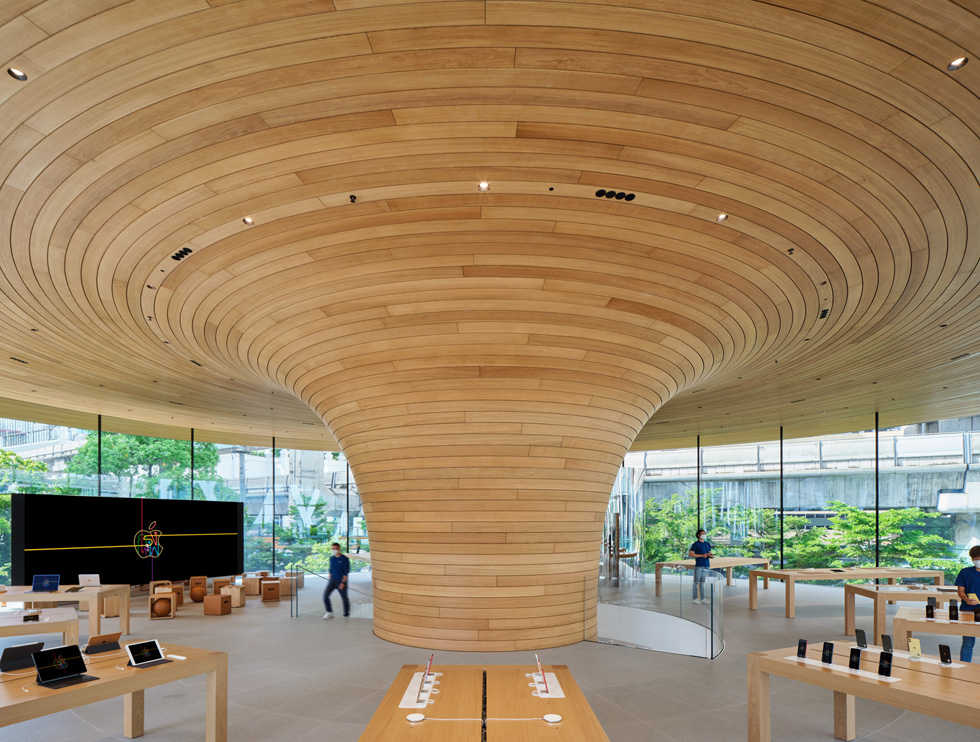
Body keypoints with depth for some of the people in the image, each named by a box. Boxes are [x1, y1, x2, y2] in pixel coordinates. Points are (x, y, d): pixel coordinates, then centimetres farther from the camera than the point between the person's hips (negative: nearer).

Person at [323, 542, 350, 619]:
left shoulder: (344, 559, -12)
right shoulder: (332, 558, 6)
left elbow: (346, 572, -13)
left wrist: (343, 582, -18)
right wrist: (330, 579, 14)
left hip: (341, 581, -5)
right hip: (332, 581, 5)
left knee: (344, 598, 6)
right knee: (325, 594, -10)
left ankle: (346, 613, 26)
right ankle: (330, 612, 0)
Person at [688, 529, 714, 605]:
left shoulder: (707, 544, 18)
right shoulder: (696, 544, -1)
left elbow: (710, 554, 24)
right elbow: (690, 554, -9)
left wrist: (710, 555, -2)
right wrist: (702, 555, -14)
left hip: (706, 566, 5)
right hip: (699, 566, -5)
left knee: (703, 583, 8)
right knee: (696, 582, -4)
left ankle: (702, 598, 12)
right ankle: (696, 598, -1)